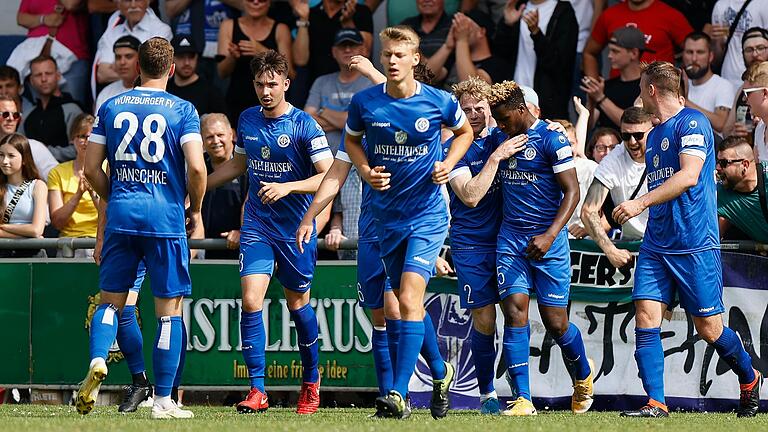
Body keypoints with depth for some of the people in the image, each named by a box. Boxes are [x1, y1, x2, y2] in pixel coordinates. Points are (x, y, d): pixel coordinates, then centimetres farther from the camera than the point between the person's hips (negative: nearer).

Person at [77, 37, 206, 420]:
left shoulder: (111, 107, 7)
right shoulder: (182, 110, -2)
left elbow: (91, 168, 7)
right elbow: (196, 167, -12)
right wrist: (195, 209, 4)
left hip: (121, 216, 3)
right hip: (165, 218, -3)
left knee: (111, 300, 13)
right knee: (169, 309, 5)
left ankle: (97, 361, -15)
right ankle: (163, 400, 3)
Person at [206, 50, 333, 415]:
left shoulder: (304, 125, -11)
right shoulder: (247, 120, 6)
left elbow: (329, 176, -14)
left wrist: (288, 187, -26)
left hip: (296, 230, -3)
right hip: (256, 225, 3)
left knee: (297, 303, 9)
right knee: (251, 300, -12)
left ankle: (311, 383, 30)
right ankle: (257, 391, -11)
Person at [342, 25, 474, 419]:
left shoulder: (438, 102, -9)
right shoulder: (364, 102, -5)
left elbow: (463, 131, 12)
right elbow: (352, 140, 13)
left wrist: (448, 164, -5)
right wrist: (366, 171, -6)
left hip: (428, 213, -4)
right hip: (387, 214, 4)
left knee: (409, 298, -17)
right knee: (406, 301, 14)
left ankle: (398, 394, -22)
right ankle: (440, 372, 38)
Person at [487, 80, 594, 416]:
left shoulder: (551, 139, -9)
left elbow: (572, 191, -13)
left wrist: (550, 235, -22)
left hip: (547, 241, -5)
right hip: (511, 238, 5)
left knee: (555, 322, -1)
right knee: (514, 311, -10)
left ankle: (583, 374, 30)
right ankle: (522, 399, -10)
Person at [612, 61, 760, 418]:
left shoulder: (692, 123, -9)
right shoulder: (654, 135, 19)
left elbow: (688, 176, -21)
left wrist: (641, 203, -26)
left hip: (695, 245, -8)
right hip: (655, 246, 8)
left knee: (709, 329, -1)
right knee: (645, 317, -9)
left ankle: (749, 379, 25)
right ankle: (655, 403, -10)